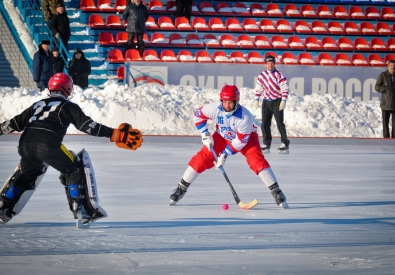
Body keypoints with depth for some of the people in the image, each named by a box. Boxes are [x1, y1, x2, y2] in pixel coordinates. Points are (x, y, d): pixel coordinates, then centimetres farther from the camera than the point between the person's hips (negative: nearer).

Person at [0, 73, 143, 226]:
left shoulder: (38, 104, 27)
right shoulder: (68, 106, 10)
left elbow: (16, 123, 31)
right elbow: (88, 125, -1)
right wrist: (114, 134, -4)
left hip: (25, 144, 6)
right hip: (48, 145, -6)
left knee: (26, 173, 30)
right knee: (74, 170, 9)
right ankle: (80, 210, -2)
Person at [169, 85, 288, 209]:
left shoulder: (245, 117, -38)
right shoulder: (214, 108, -29)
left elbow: (241, 140, -28)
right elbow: (197, 115, -10)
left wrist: (225, 154, -26)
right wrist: (205, 134, -15)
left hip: (246, 137, -3)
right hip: (222, 136, 3)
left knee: (256, 160, -24)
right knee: (202, 158, -8)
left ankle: (276, 192, -18)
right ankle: (181, 189, 4)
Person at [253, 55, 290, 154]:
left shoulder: (279, 75, -8)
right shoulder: (262, 75, 6)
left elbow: (285, 89, -11)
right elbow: (258, 88, 15)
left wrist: (283, 101, -18)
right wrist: (256, 99, 7)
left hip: (277, 102, -5)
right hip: (266, 102, 5)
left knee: (280, 123, -8)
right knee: (265, 124, 1)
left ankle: (285, 144, -4)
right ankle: (266, 145, 9)